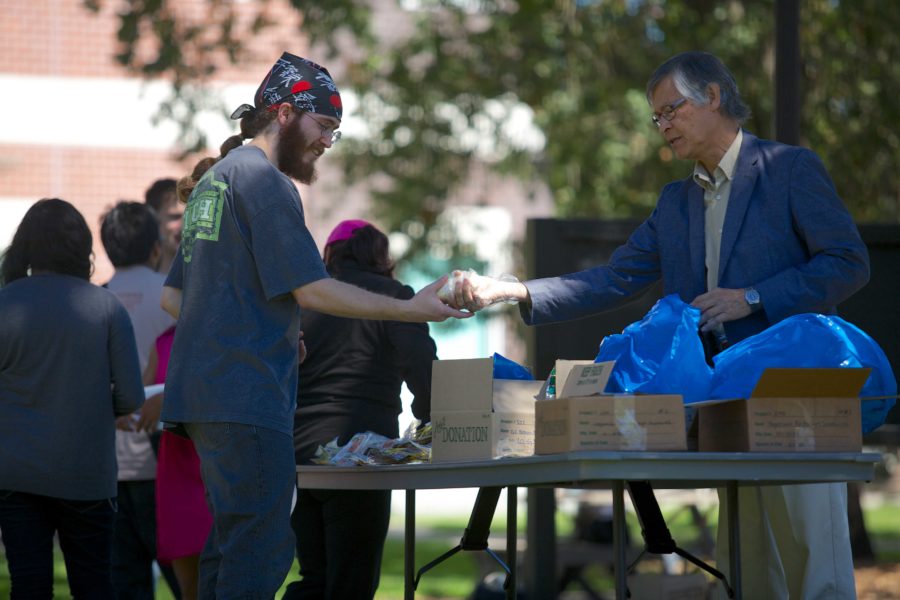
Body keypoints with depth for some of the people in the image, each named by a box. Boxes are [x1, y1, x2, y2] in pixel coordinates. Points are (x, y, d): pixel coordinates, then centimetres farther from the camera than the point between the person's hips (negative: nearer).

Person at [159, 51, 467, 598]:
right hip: (248, 397, -10)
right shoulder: (263, 179, -8)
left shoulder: (213, 180, 22)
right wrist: (411, 309, -10)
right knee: (261, 551, -12)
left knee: (233, 543, 12)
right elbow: (312, 289, -14)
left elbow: (172, 297, 25)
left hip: (201, 390, 10)